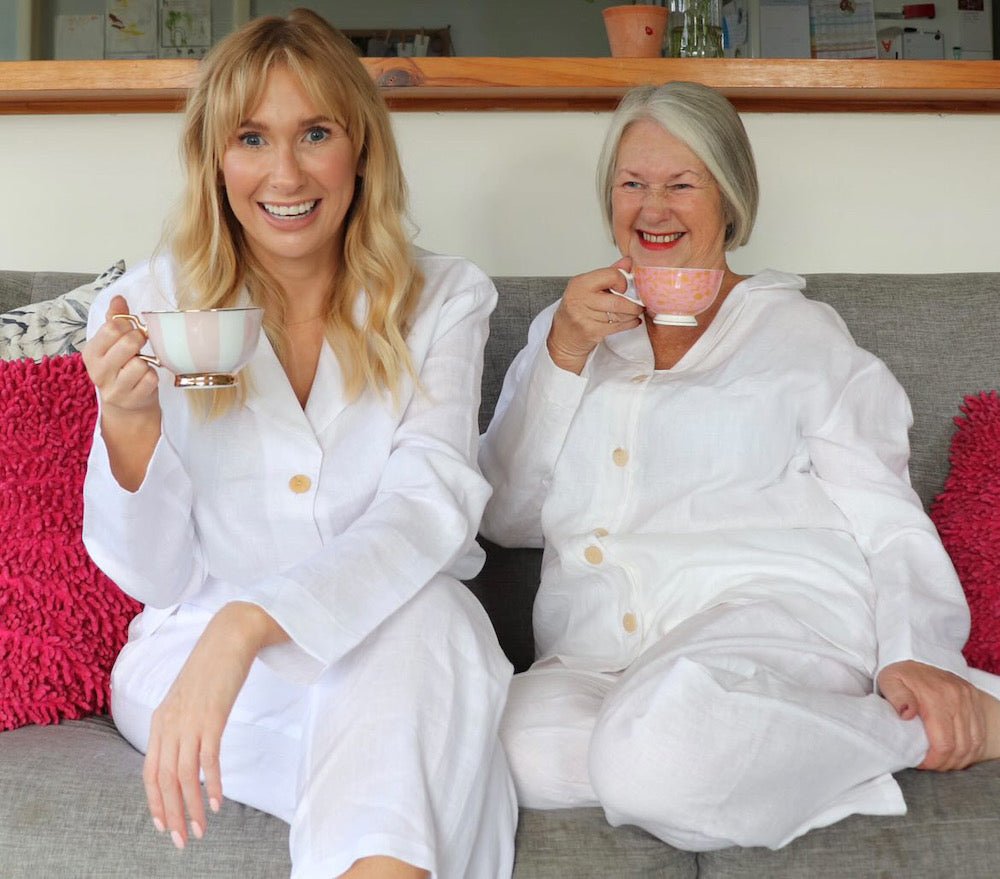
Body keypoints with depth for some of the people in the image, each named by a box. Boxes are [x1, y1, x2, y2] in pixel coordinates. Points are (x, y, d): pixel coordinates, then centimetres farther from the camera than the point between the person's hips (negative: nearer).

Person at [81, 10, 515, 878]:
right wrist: (128, 428, -25)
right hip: (188, 654, -1)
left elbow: (430, 506, -19)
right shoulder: (149, 308, -2)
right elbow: (157, 576, -3)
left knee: (422, 618, -34)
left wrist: (244, 628, -36)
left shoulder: (443, 299, -1)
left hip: (402, 657, 2)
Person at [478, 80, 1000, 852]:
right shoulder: (571, 327, 22)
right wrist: (564, 353, 1)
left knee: (657, 752, -38)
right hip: (596, 656, 3)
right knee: (514, 744, -33)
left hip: (771, 617, -2)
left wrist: (918, 654, -15)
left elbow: (887, 521, 4)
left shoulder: (798, 331, 13)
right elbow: (508, 518, 12)